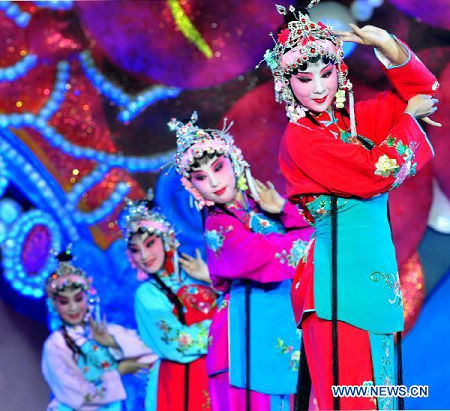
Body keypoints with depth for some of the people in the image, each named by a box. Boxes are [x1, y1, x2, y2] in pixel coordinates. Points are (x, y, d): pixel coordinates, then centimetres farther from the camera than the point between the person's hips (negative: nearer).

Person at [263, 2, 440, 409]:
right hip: (337, 272, -7)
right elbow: (374, 173, -13)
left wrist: (386, 43, -1)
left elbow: (421, 88, 16)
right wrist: (408, 119, 2)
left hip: (377, 267, 7)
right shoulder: (300, 138, -7)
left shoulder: (355, 118, 13)